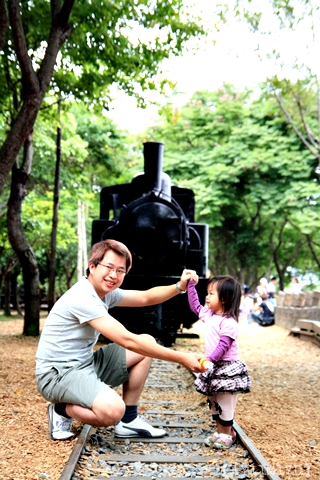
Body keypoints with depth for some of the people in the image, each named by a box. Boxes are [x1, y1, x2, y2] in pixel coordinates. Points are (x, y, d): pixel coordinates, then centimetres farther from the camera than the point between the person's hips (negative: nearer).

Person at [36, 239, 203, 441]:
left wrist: (179, 287, -5)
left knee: (147, 342, 6)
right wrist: (182, 359, -25)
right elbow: (128, 341, -28)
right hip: (58, 373, -10)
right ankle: (62, 410, -2)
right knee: (112, 411, -36)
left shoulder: (106, 292, 4)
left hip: (86, 363, 10)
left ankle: (129, 421, 8)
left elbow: (146, 297, 15)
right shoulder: (82, 298, -25)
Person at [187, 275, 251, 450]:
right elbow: (194, 304, 21)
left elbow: (224, 345, -25)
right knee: (213, 402, 16)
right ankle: (220, 431, 27)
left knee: (225, 403, 0)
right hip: (213, 367, 9)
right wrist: (191, 284, 19)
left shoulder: (229, 322, -20)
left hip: (227, 368, -9)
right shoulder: (208, 314, 7)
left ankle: (226, 435, 13)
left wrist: (210, 359, -34)